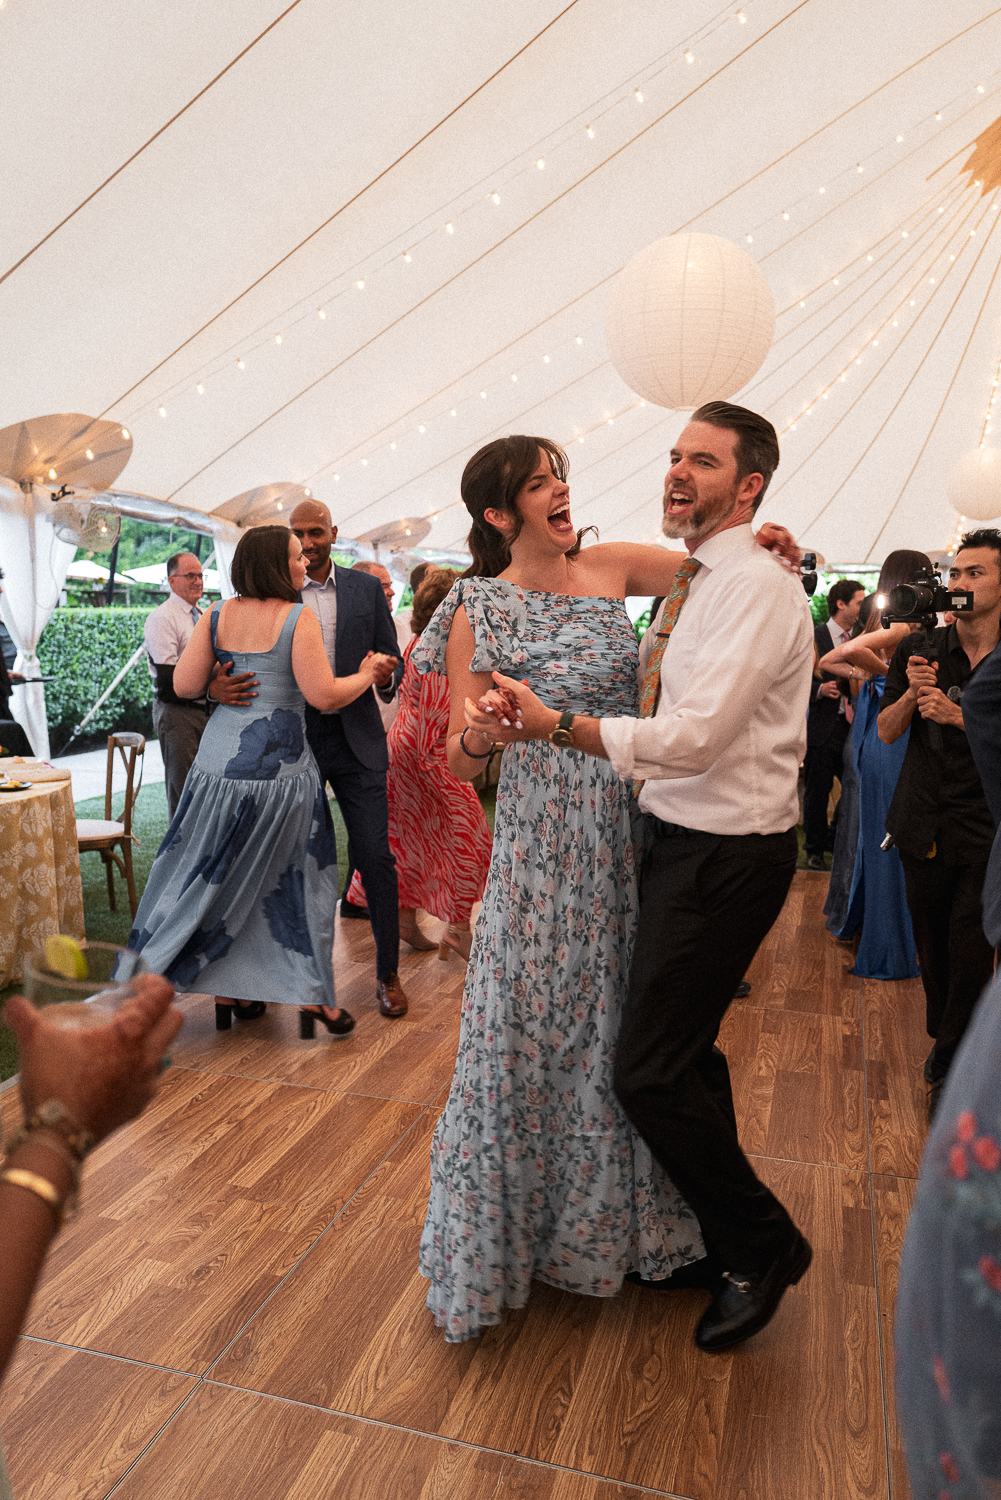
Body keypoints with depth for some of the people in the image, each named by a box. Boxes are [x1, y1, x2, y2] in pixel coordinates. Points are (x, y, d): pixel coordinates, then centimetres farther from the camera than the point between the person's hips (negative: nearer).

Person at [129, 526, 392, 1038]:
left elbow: (184, 685, 3)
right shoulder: (298, 618, -9)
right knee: (291, 877, 8)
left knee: (218, 875, 15)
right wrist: (366, 674, 1)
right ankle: (312, 995, 12)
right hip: (277, 764, -4)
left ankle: (226, 990, 24)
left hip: (218, 760, 4)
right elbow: (323, 695, -15)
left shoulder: (217, 616, 4)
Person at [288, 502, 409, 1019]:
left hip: (356, 742, 0)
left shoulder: (366, 589, 6)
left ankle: (388, 973, 13)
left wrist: (386, 675, -16)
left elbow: (390, 659, 7)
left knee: (375, 856, -2)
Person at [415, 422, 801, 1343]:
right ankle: (511, 1228, 29)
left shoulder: (610, 566, 4)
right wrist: (480, 735, -29)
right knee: (532, 1033, 5)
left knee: (627, 1028, 16)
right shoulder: (479, 611, -7)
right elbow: (459, 763, -8)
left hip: (633, 833, 5)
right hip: (545, 845, -4)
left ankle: (614, 1216, 39)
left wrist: (758, 544, -3)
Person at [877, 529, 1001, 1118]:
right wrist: (911, 694, -15)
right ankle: (944, 1038, 36)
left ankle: (950, 1067, 15)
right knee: (931, 945, 14)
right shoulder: (919, 651, 3)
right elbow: (887, 732, 4)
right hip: (925, 825, 3)